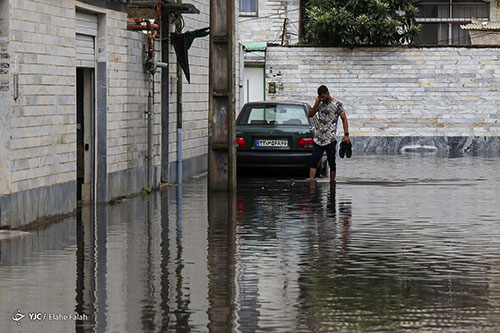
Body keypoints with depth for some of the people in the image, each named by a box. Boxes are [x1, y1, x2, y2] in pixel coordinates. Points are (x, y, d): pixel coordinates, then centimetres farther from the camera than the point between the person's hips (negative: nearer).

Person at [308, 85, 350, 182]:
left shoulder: (337, 104, -2)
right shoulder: (320, 104, 12)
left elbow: (344, 119, -2)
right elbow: (310, 115, 10)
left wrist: (346, 135, -10)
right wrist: (316, 104, -3)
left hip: (330, 140, -4)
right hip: (318, 139, 4)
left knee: (331, 163, 2)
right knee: (313, 161, -5)